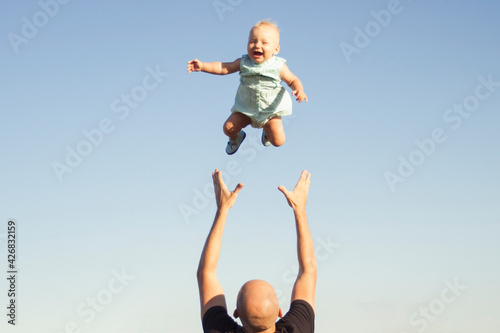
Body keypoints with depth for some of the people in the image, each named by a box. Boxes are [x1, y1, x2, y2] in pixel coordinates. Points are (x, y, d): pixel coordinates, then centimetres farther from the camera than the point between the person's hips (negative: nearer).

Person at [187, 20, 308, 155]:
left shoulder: (278, 67, -16)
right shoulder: (243, 63, -11)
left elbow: (293, 80, -7)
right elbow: (224, 68, -9)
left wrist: (299, 90, -29)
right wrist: (202, 66, -19)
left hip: (271, 110, -2)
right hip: (246, 109, 2)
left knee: (278, 141, -8)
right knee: (228, 127, -8)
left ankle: (267, 131, 32)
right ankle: (236, 138, 32)